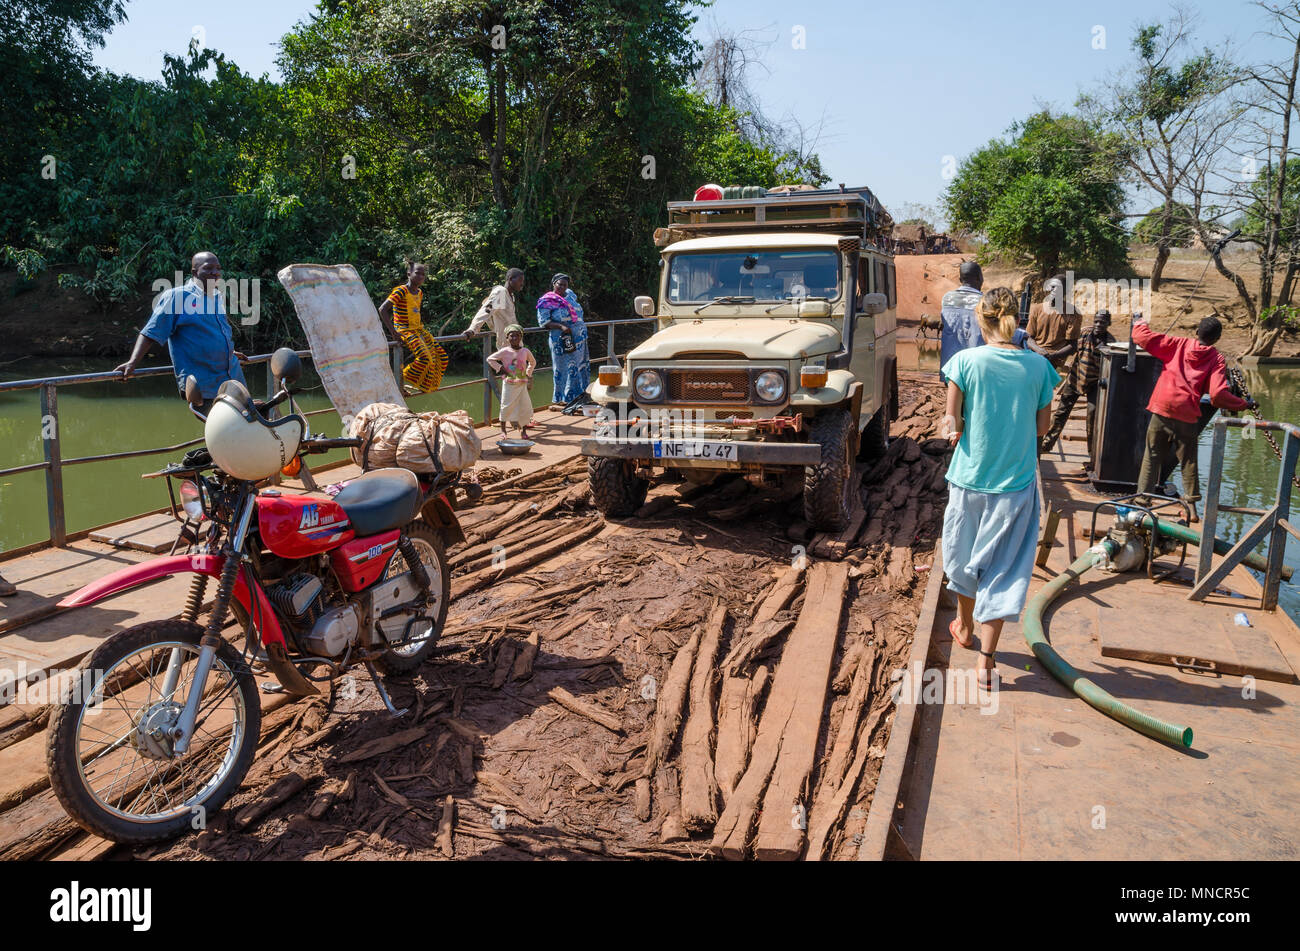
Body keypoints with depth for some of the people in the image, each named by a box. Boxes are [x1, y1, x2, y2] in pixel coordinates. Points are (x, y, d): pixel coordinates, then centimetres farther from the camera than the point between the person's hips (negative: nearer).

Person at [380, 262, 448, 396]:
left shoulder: (420, 293, 11)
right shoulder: (401, 291, -14)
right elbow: (382, 309, -20)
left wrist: (421, 328, 16)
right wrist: (394, 332, -23)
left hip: (418, 330, 9)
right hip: (405, 331, -9)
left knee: (441, 356, 2)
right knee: (425, 357, -25)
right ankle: (400, 380, -9)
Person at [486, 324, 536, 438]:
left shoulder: (525, 351, 1)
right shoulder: (504, 351, -6)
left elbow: (533, 362, 21)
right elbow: (489, 359, 2)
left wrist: (528, 373, 10)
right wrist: (500, 368, -5)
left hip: (522, 384, 2)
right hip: (508, 384, -2)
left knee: (525, 407, 0)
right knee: (506, 407, 3)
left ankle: (524, 430, 15)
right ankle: (503, 430, 19)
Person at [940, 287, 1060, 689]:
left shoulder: (966, 361, -10)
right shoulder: (1038, 366, -4)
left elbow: (952, 424, -8)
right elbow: (1041, 427, 2)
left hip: (970, 478, 0)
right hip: (1017, 483, 1)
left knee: (964, 557, 21)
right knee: (1002, 567, 7)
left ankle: (965, 627, 42)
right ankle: (986, 658, 5)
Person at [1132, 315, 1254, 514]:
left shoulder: (1178, 344, 6)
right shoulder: (1217, 359, 2)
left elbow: (1144, 337, 1)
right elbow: (1218, 395, -7)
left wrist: (1139, 322, 22)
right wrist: (1245, 404, 7)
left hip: (1162, 409, 1)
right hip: (1187, 416, -1)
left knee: (1152, 457, 8)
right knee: (1188, 462, 10)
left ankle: (1143, 497, 8)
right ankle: (1192, 504, 11)